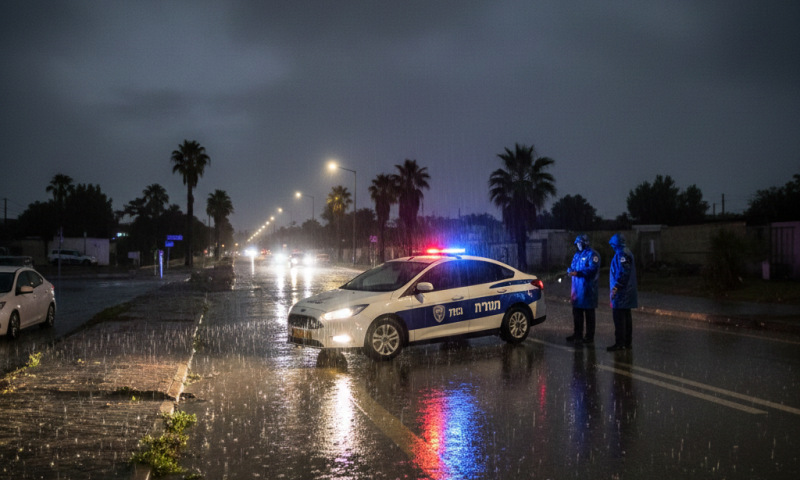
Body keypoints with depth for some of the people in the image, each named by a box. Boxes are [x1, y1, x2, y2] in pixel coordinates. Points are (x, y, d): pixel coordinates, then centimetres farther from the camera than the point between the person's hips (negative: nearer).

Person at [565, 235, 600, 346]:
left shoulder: (592, 254, -9)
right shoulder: (577, 255, 18)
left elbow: (593, 269, -20)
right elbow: (572, 267, 22)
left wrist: (577, 273, -25)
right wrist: (570, 271, -2)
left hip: (587, 288, -8)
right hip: (577, 288, 8)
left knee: (589, 314, -3)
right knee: (577, 313, 14)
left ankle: (589, 338, 1)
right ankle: (577, 335, 26)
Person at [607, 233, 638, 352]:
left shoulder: (621, 254, -15)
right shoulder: (626, 252, 16)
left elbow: (624, 272, -23)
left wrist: (616, 287, -23)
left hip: (621, 293, -10)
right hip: (627, 293, 10)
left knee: (619, 317, -8)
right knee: (626, 317, 14)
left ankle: (620, 343, -8)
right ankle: (627, 342, 19)